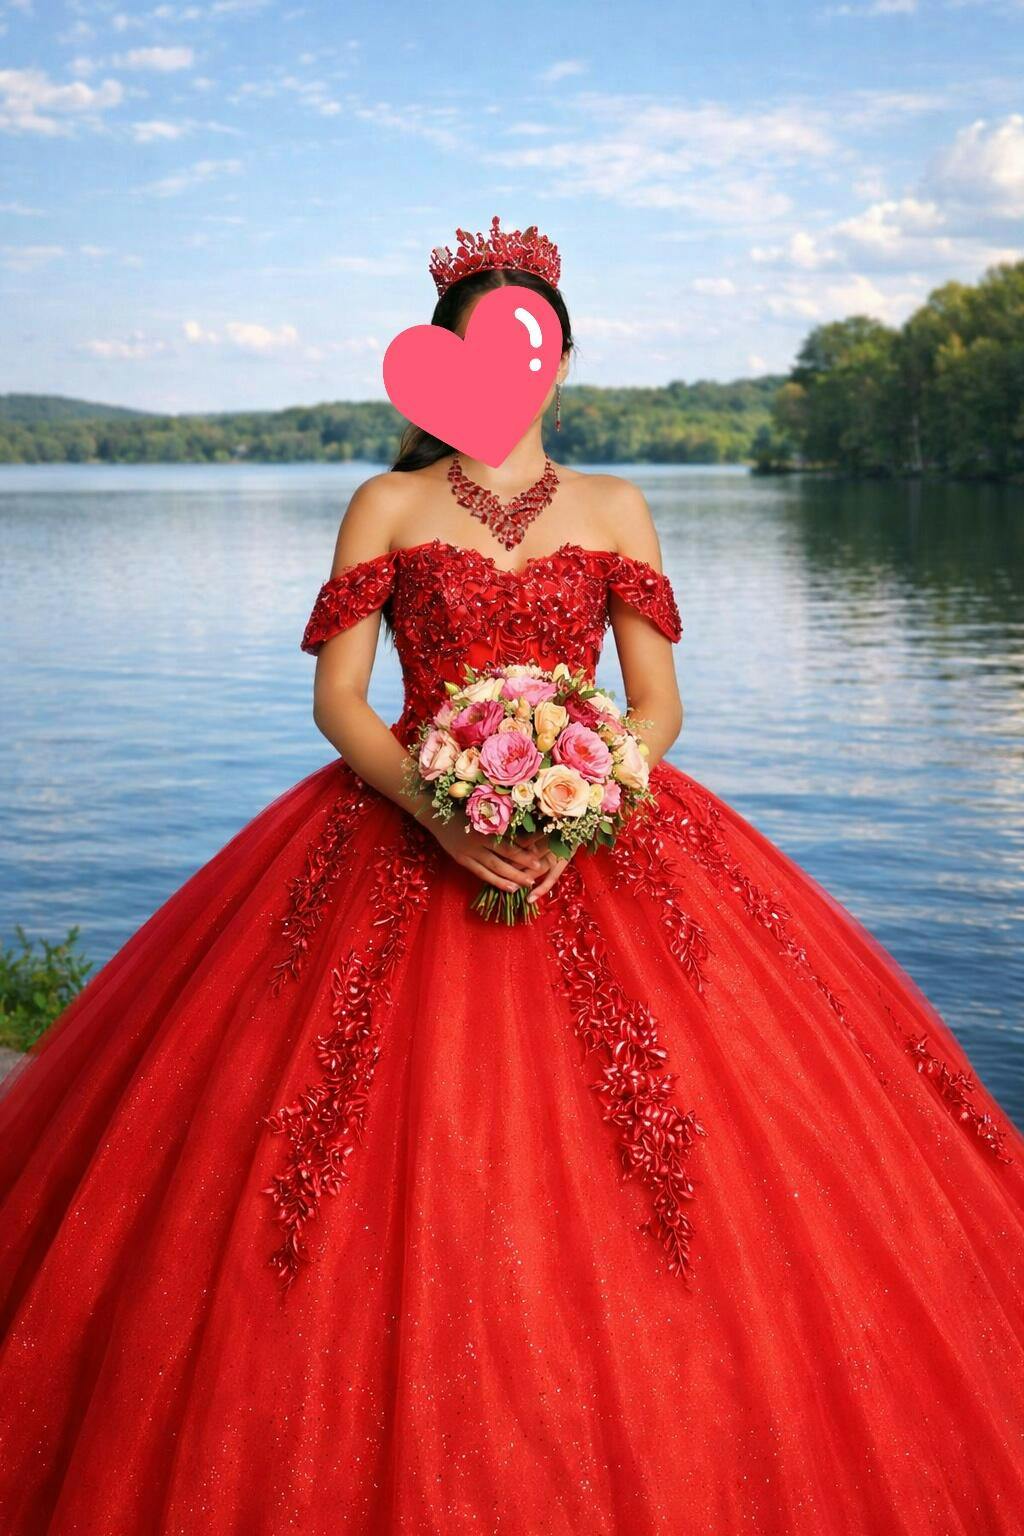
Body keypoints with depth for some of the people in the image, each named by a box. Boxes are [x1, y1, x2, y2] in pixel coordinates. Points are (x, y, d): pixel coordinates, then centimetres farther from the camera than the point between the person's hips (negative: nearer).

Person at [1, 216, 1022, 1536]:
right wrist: (441, 816, -17)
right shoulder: (388, 507, 5)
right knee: (406, 1191, -5)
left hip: (595, 832, 1)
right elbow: (336, 697, -1)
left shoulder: (614, 510, 9)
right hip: (407, 835, -1)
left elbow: (658, 701, 5)